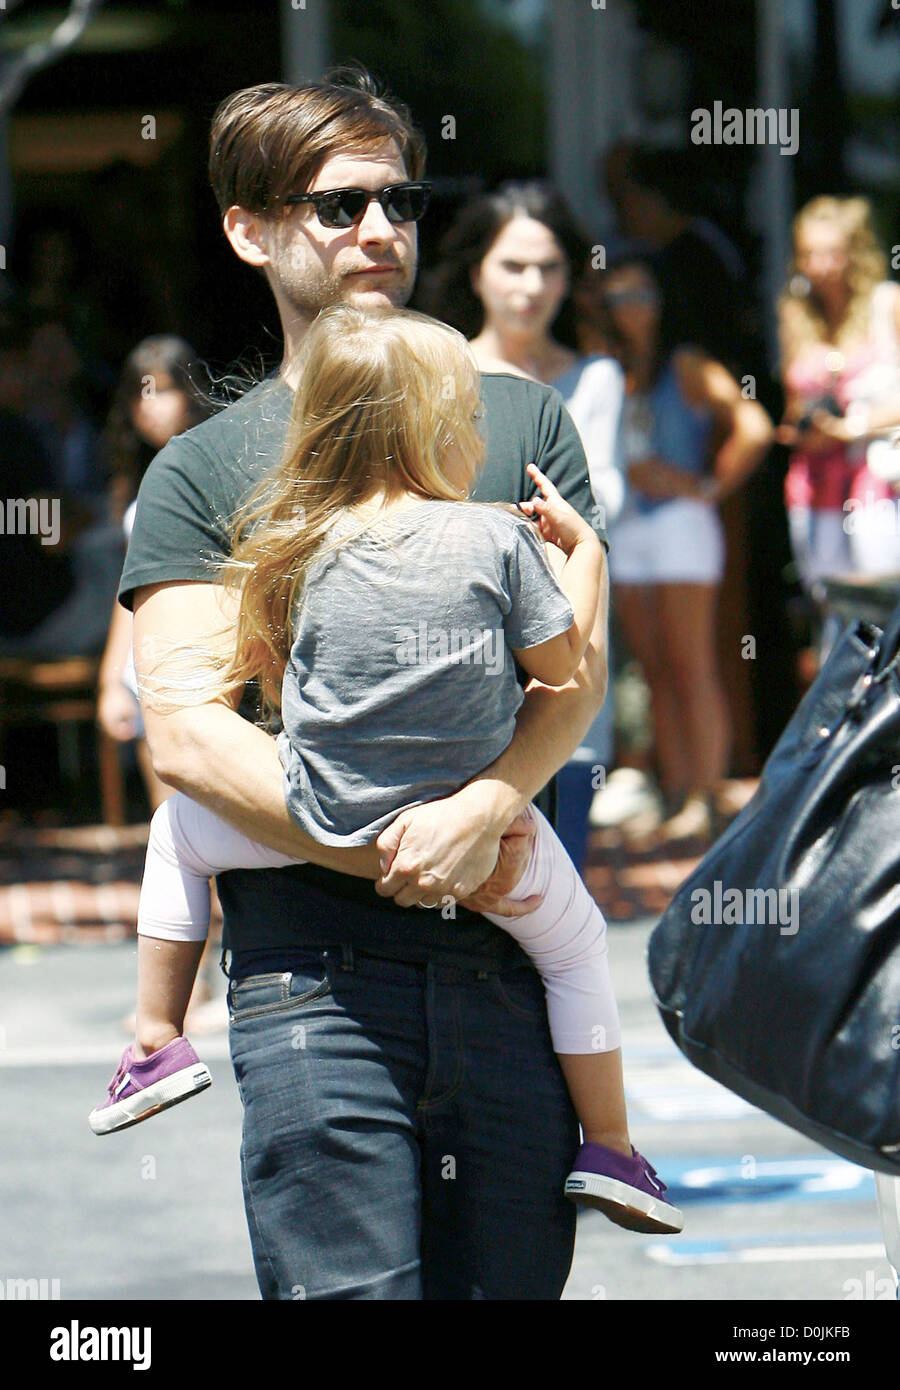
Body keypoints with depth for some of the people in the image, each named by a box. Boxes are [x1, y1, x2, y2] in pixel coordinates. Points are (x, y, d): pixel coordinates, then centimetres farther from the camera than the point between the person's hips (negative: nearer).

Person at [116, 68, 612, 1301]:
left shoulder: (520, 419, 15)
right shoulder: (198, 474, 8)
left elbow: (580, 664, 4)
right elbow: (188, 738, -3)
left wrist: (485, 809, -15)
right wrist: (403, 854, -12)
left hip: (510, 960, 2)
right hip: (316, 967, -2)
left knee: (515, 1282, 4)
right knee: (349, 1289, -8)